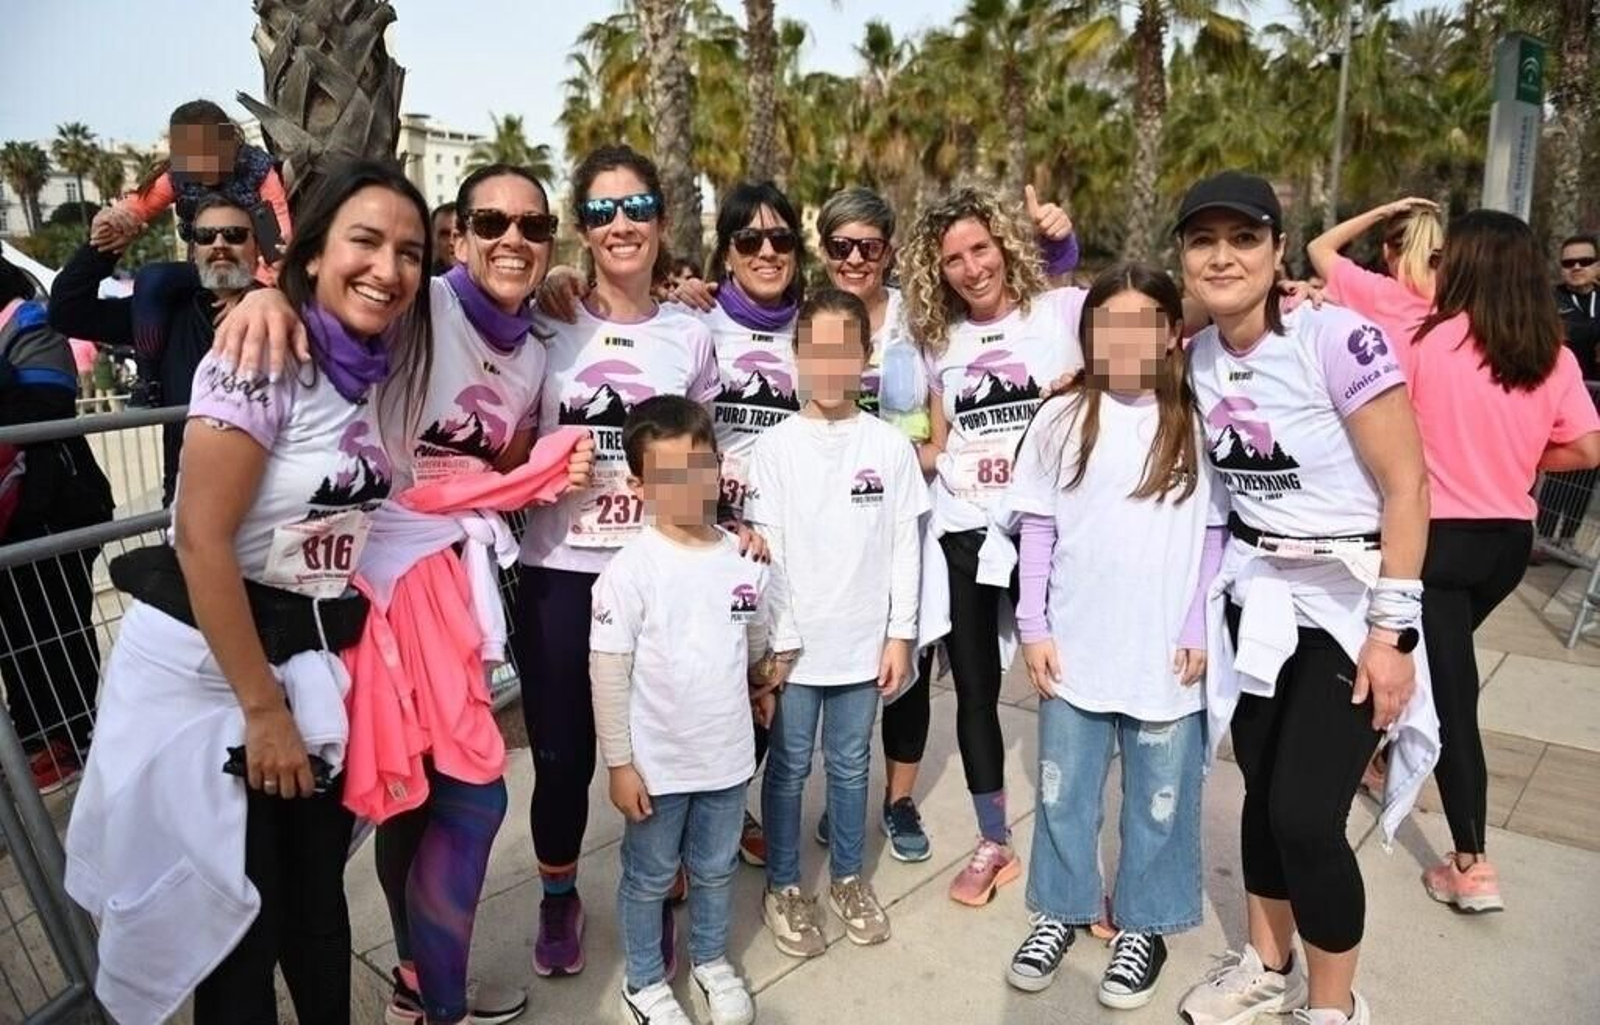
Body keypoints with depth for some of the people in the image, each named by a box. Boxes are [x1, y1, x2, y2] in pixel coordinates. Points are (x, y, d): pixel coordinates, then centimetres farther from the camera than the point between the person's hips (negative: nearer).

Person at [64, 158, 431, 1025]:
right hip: (206, 668, -6)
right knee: (236, 917, 9)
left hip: (312, 666, 6)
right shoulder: (262, 360, -19)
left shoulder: (372, 372, 3)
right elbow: (202, 542, -22)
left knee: (319, 896, 18)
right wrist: (262, 712, -18)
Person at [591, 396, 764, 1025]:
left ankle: (711, 962, 46)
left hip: (728, 755, 4)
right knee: (649, 877, 17)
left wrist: (765, 690, 17)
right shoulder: (632, 570, -18)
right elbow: (608, 671, -14)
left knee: (716, 869, 23)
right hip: (657, 762, -4)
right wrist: (619, 762, -12)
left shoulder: (743, 559, -5)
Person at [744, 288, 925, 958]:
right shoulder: (776, 447, -6)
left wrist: (900, 634, -1)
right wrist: (776, 639, -9)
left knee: (850, 765, 16)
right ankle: (783, 887, 29)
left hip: (865, 639, 2)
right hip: (794, 641, -1)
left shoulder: (890, 445, -1)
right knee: (789, 767, 12)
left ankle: (847, 878, 35)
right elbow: (765, 550, -6)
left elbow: (905, 545, 1)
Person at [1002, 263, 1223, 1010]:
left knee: (1158, 801, 13)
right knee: (1063, 793, 14)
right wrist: (1034, 627, -1)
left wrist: (1200, 629, -4)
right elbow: (1037, 531, 2)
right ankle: (1059, 912, 34)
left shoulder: (1198, 424, -1)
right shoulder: (1061, 420, 0)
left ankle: (1143, 926, 33)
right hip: (1074, 649, 1)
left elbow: (1215, 537, 2)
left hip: (1168, 653, 0)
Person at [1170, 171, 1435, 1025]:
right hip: (1253, 595, 5)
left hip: (1349, 599, -5)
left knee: (1306, 816, -5)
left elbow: (1407, 487, -17)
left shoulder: (1340, 339, -19)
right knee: (1263, 793, 13)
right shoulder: (1197, 359, 0)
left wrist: (1391, 628, -17)